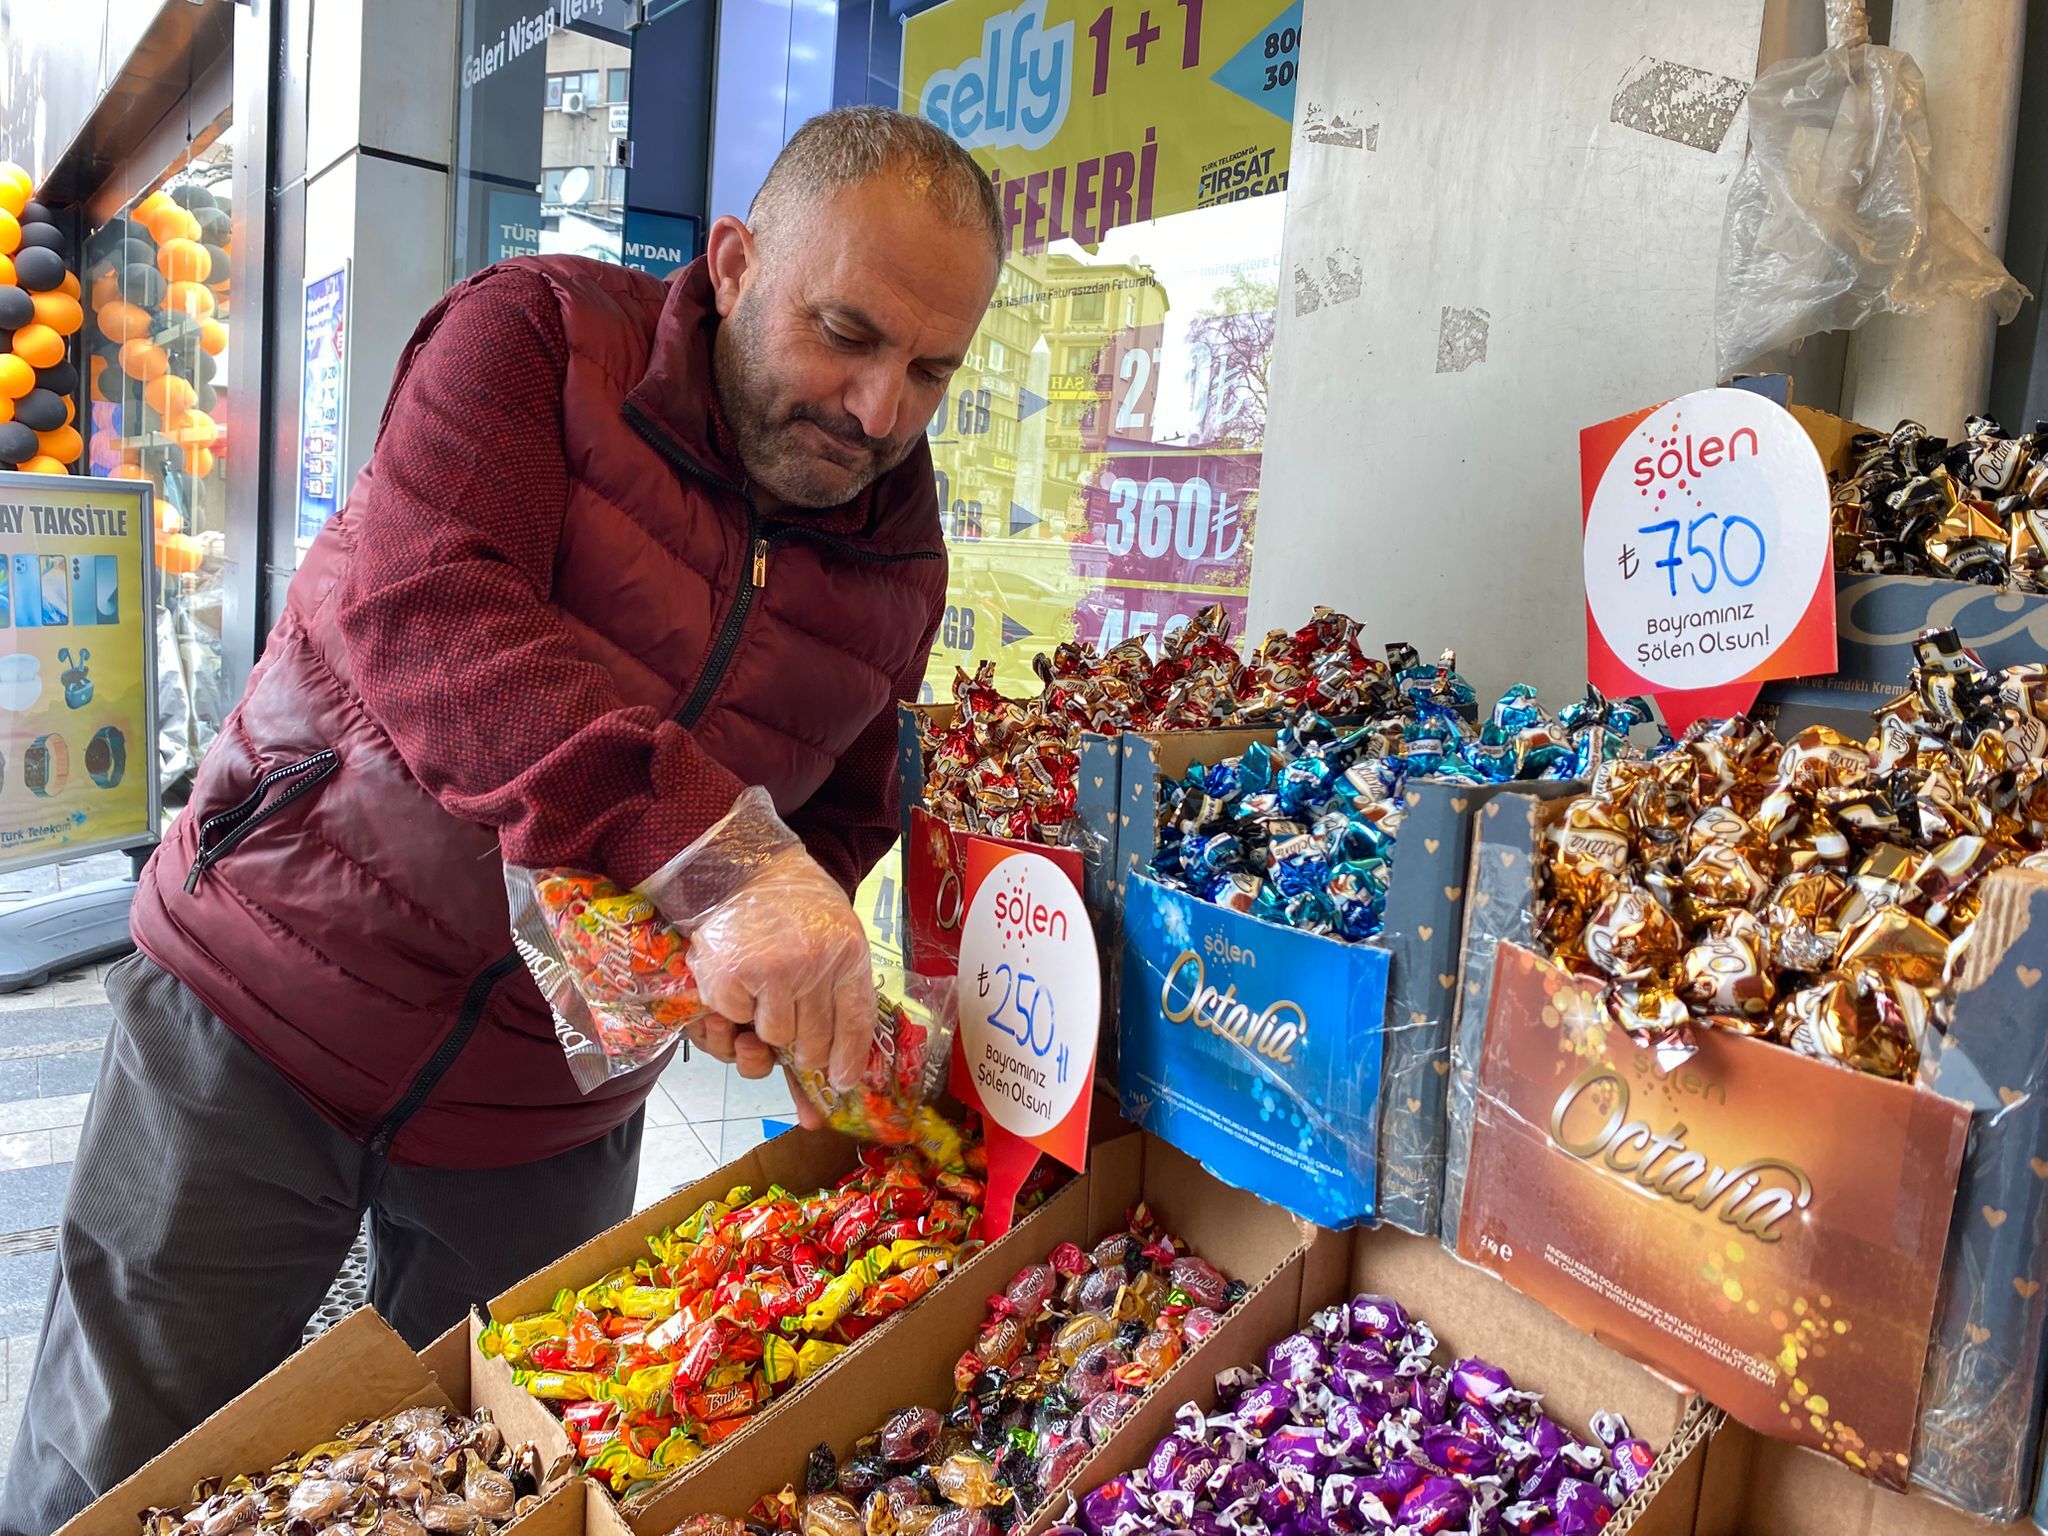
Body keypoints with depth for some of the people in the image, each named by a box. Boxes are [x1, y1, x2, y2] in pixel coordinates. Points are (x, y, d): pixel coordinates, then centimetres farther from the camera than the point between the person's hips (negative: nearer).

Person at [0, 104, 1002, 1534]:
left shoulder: (902, 568, 1)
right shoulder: (544, 333, -13)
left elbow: (840, 818, 9)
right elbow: (418, 607, -29)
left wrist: (785, 956, -14)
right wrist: (710, 853, -41)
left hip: (549, 1114, 4)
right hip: (267, 1009, -3)